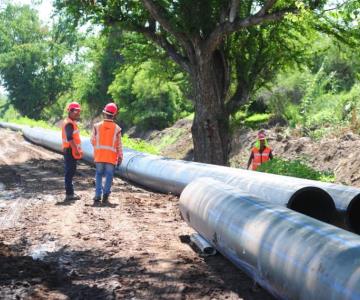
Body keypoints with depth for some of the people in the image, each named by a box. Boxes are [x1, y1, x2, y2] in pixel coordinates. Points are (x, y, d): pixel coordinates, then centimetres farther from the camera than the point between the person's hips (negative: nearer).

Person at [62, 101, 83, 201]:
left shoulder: (71, 122, 19)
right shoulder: (69, 123, -15)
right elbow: (70, 138, -24)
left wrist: (78, 149, 24)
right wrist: (76, 149, -26)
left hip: (71, 150, 11)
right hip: (70, 151, -11)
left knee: (70, 172, 14)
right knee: (69, 172, -8)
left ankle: (70, 192, 21)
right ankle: (69, 194, -7)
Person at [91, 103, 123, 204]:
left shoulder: (97, 126, -3)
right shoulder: (117, 128, -5)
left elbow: (93, 140, 2)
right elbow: (119, 144, -1)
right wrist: (120, 156, 7)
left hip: (99, 155, 1)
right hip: (111, 156, -1)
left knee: (99, 175, 10)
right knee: (109, 175, 4)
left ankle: (98, 196, 5)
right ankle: (106, 193, -9)